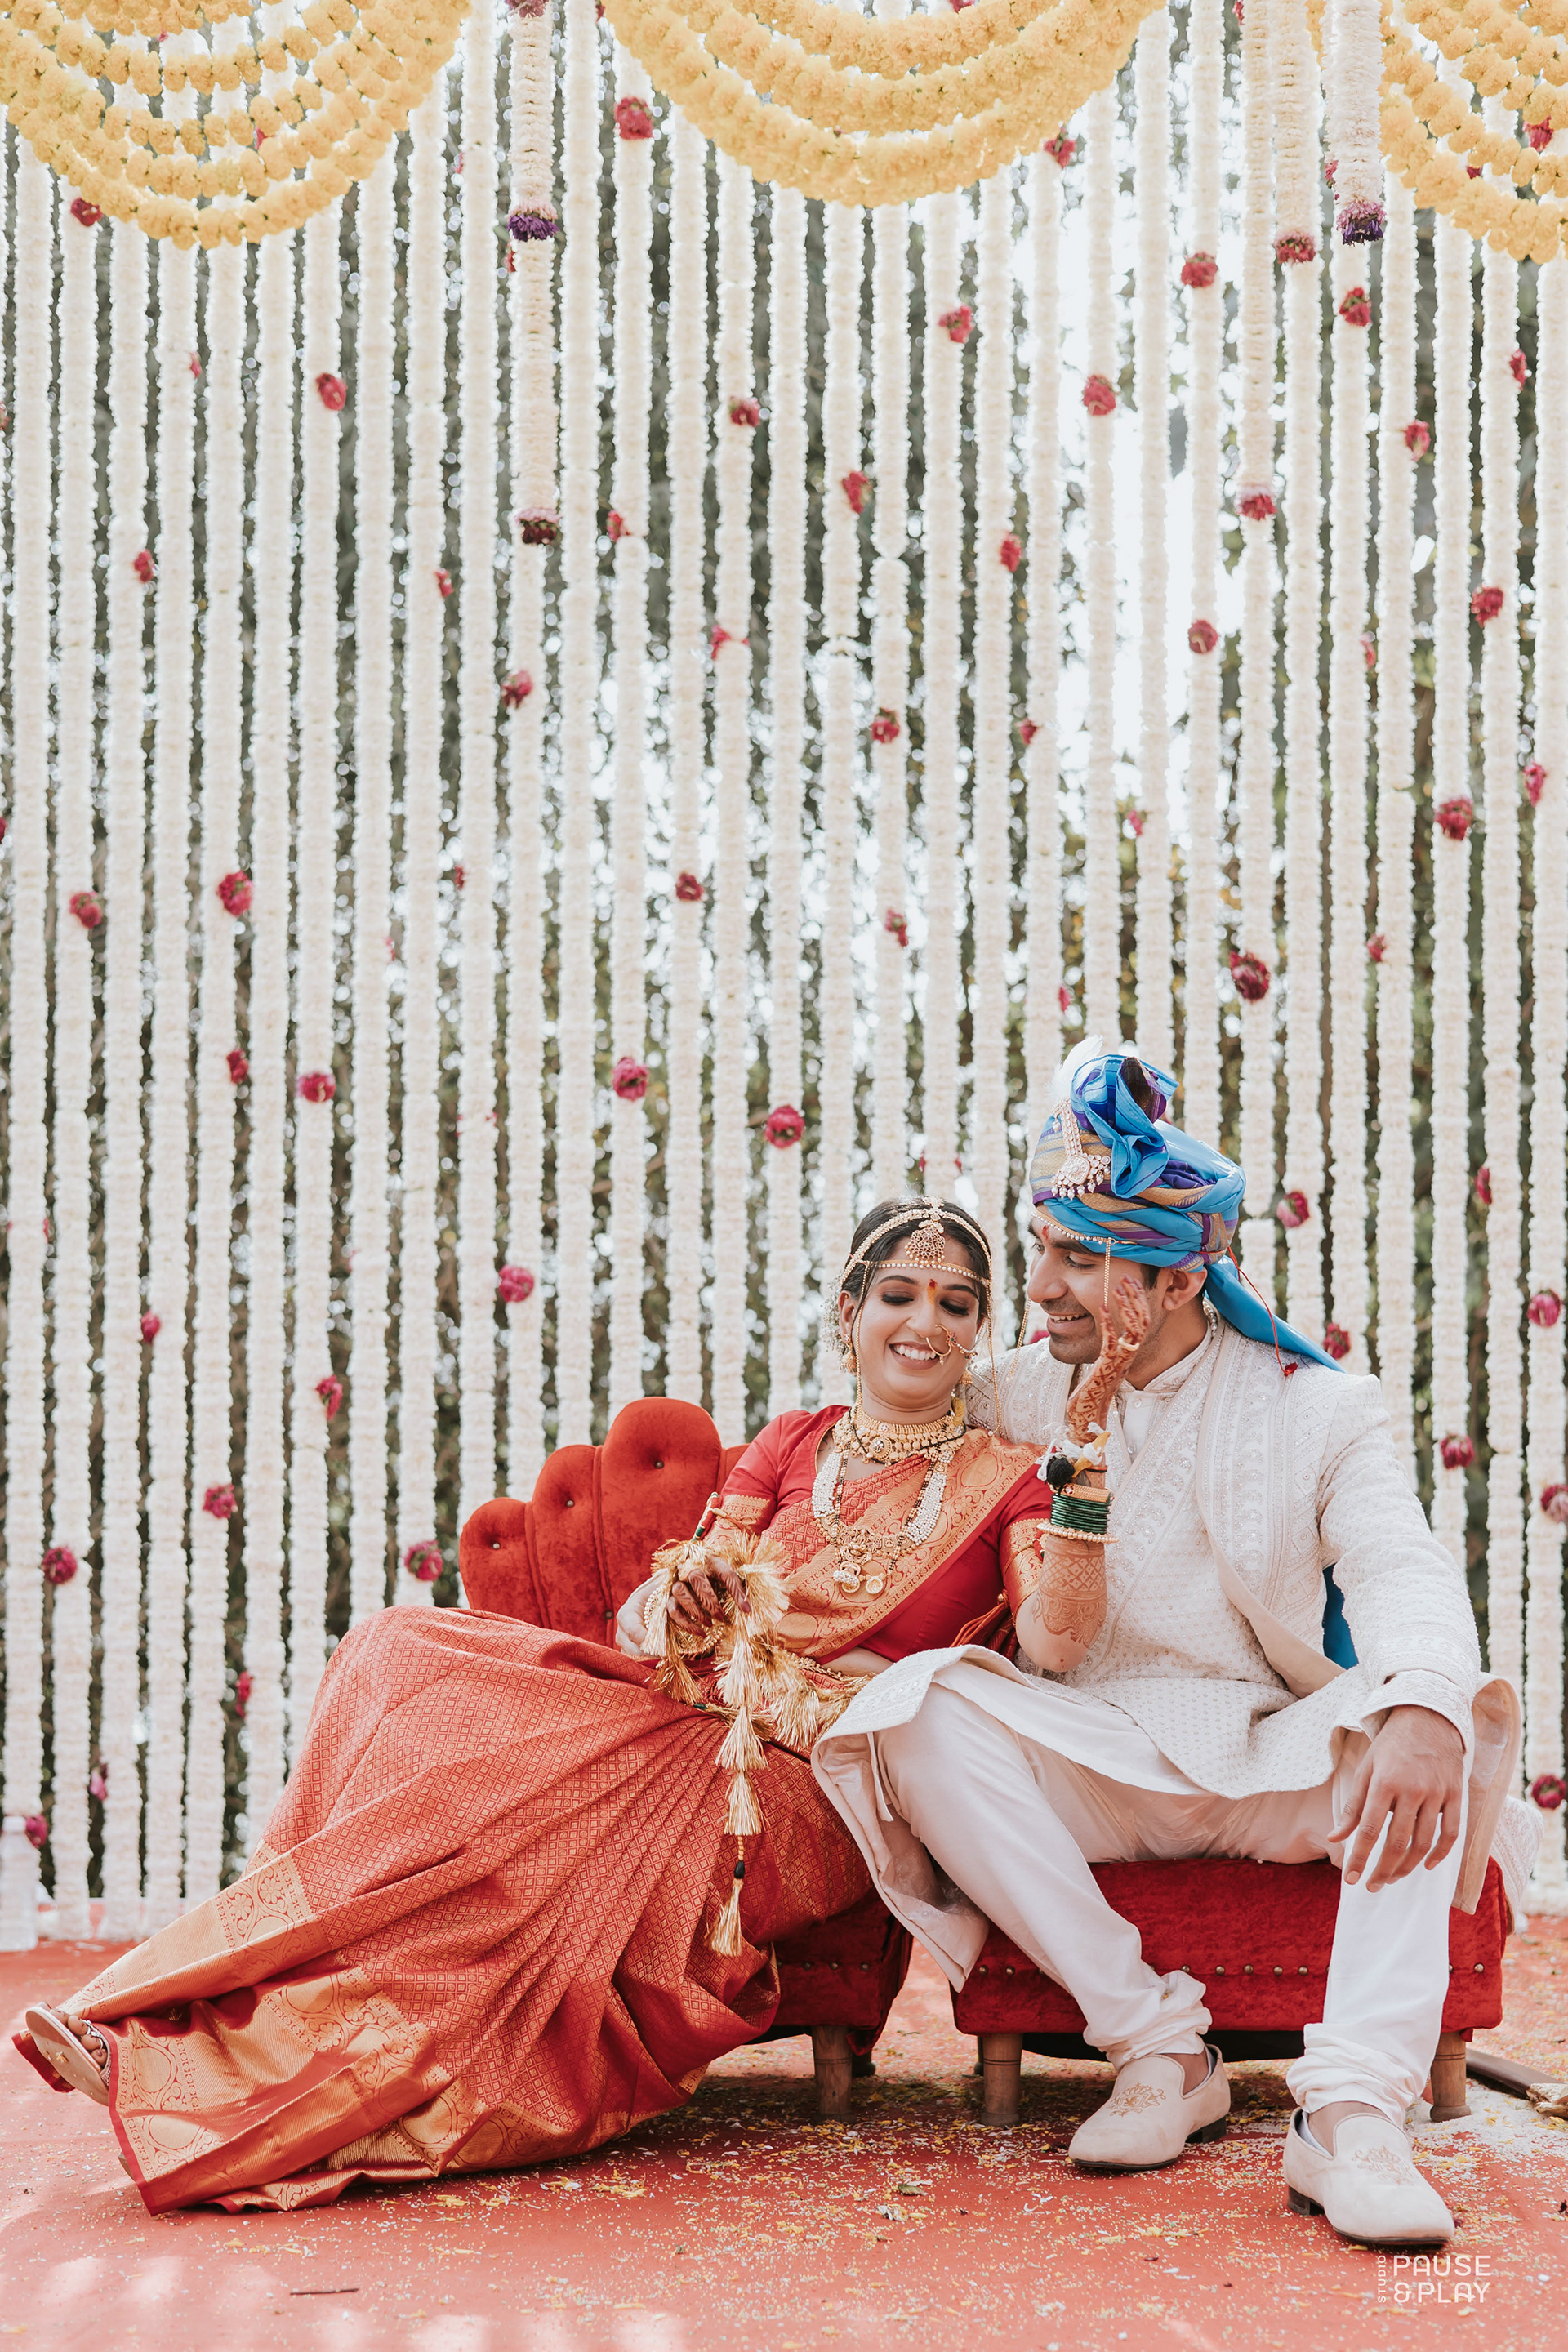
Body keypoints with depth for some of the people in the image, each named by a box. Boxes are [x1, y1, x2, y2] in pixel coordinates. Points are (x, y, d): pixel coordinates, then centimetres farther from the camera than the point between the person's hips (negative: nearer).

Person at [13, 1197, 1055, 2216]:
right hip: (694, 1722, 4)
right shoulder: (791, 1446, 20)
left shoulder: (1002, 1479, 12)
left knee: (522, 1791, -30)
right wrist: (684, 1586, -16)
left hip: (818, 1792, -4)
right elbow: (660, 1619, 7)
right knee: (407, 1661, -21)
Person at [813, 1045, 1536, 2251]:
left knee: (1434, 1715, -31)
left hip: (1276, 1759, -1)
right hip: (1089, 1766, 1)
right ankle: (1159, 2048, -23)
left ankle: (1353, 2109, -39)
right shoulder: (1013, 1401, 11)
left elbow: (1401, 1568, -15)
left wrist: (1423, 1709, -37)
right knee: (924, 1703, -29)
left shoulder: (1316, 1407, 3)